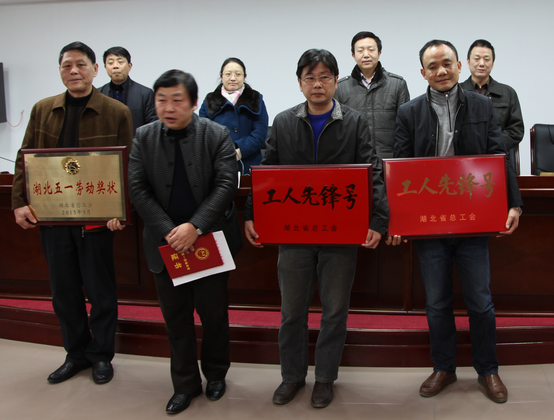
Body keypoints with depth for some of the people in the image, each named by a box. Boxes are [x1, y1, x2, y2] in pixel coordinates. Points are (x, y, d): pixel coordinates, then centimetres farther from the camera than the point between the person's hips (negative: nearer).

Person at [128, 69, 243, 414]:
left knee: (214, 312, 10)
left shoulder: (217, 135, -5)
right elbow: (138, 189, -4)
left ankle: (216, 374, 34)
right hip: (166, 242, 2)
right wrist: (169, 231, -15)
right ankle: (185, 384, 27)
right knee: (176, 317, 11)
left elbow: (226, 184, -12)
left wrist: (195, 226, -21)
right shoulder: (144, 137, 1)